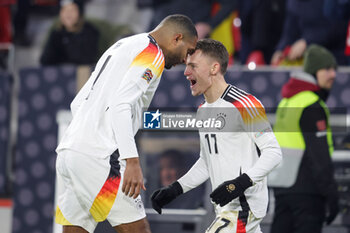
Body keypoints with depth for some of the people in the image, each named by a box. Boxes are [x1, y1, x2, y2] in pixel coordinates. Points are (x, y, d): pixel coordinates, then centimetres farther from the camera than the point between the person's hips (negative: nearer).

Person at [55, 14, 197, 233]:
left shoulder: (120, 48, 27)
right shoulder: (152, 53, -3)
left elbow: (78, 104, 28)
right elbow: (120, 105, -18)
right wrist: (132, 161, -22)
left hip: (70, 150, 9)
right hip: (97, 156, -9)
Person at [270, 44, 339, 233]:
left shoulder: (286, 102, 16)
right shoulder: (312, 107, -13)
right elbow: (319, 155, -18)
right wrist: (331, 194, -16)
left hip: (282, 187, 9)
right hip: (306, 191, -9)